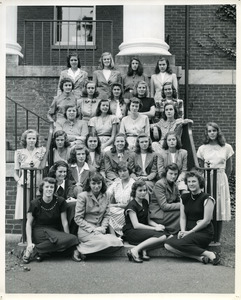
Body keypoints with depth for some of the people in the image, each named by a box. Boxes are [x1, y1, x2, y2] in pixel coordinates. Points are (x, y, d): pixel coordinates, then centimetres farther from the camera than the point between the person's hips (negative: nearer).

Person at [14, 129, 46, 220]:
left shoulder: (41, 151, 8)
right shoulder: (19, 153, 9)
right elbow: (16, 172, 11)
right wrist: (19, 180, -6)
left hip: (38, 184, 0)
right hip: (24, 185, 0)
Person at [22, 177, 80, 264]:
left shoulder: (60, 202, -3)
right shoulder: (35, 203, -7)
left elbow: (64, 222, 0)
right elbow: (29, 224, -2)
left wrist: (68, 239, -4)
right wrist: (29, 243, -12)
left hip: (55, 231, 4)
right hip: (39, 231, -4)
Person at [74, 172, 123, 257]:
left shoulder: (105, 196, 10)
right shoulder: (82, 196, -6)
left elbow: (107, 215, 13)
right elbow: (78, 218, -7)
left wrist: (103, 228, -6)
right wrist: (92, 229, -14)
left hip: (99, 230, 6)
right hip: (85, 231, -6)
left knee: (117, 243, -21)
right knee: (106, 242, -30)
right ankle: (80, 249, -7)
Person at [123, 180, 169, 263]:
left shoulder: (145, 202, 15)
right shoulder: (131, 205, -9)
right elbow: (136, 225, -17)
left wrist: (157, 225, -3)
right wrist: (154, 228, -18)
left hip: (143, 229, 8)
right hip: (131, 232, -8)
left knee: (165, 235, -18)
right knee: (160, 236, -29)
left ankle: (143, 250, -23)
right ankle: (134, 250, -29)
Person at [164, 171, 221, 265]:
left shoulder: (207, 199, -6)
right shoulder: (184, 198, 12)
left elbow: (206, 220, -10)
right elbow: (182, 217, 11)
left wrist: (190, 232, -13)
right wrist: (183, 231, -9)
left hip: (204, 233, -6)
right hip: (188, 232, 6)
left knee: (179, 243, -30)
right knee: (168, 245, -19)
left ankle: (209, 254, -18)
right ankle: (199, 257, -22)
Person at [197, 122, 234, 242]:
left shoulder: (227, 148, 4)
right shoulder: (202, 149, 5)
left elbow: (228, 169, 12)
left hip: (221, 181, 0)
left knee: (220, 210, 1)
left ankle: (217, 241, 9)